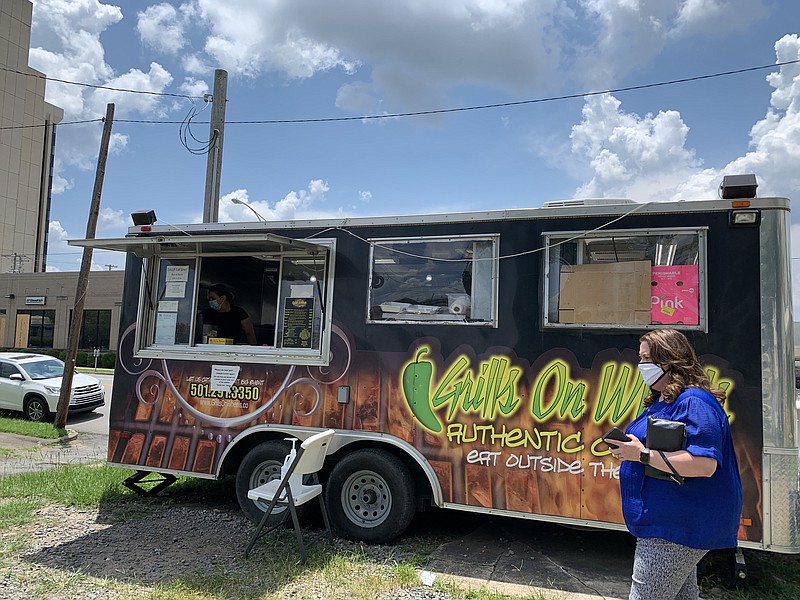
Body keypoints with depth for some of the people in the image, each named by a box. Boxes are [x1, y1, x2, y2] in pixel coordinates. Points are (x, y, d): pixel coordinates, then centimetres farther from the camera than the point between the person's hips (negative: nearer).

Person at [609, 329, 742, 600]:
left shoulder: (694, 403, -19)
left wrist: (642, 454, -27)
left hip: (675, 529, -11)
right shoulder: (661, 402, 14)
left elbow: (704, 464, -29)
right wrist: (627, 450, 9)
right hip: (663, 524, 11)